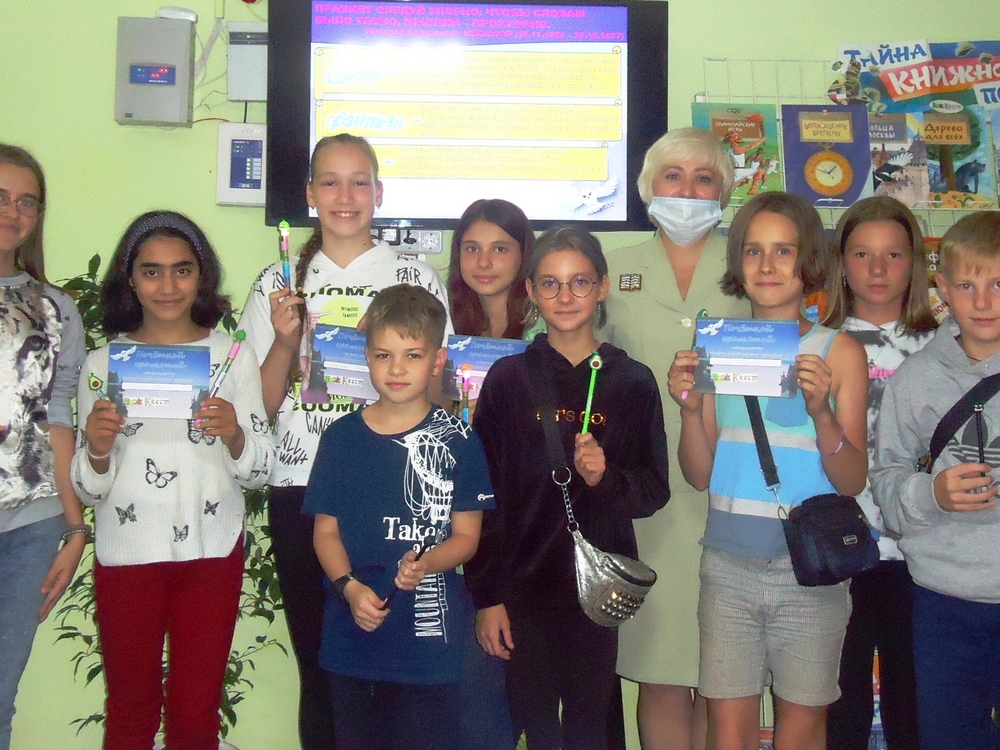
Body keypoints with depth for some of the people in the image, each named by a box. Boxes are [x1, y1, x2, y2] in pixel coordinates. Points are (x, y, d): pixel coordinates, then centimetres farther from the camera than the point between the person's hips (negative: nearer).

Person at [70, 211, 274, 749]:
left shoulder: (233, 355, 2)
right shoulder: (103, 364, 3)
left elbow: (259, 471, 0)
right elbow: (88, 488, 3)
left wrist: (233, 434, -20)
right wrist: (97, 450, -17)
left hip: (211, 552, 0)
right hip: (125, 555, 0)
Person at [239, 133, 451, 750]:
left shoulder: (418, 278, 7)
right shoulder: (279, 283, 10)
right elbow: (262, 407, 8)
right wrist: (285, 339, -8)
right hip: (301, 489, 1)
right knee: (319, 667, 6)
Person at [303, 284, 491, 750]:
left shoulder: (458, 441, -5)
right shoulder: (342, 438, 2)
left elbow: (466, 535, -2)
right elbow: (326, 529, 4)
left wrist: (423, 564, -21)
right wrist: (349, 587, -12)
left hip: (430, 637, -2)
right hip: (353, 635, 2)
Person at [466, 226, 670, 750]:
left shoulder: (633, 381, 1)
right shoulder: (507, 378, 0)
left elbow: (655, 489, 4)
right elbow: (483, 493, -1)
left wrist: (605, 477, -16)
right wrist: (487, 595, -4)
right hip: (522, 584, 0)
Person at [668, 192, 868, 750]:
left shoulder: (839, 352, -2)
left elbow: (853, 482, -5)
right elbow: (701, 475, 5)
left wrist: (822, 412, -22)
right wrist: (691, 409, -12)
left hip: (809, 567, -2)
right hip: (729, 564, 2)